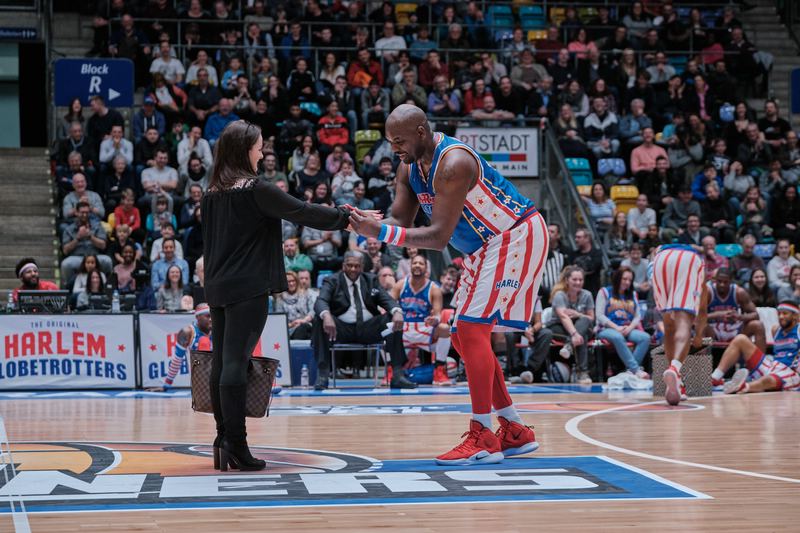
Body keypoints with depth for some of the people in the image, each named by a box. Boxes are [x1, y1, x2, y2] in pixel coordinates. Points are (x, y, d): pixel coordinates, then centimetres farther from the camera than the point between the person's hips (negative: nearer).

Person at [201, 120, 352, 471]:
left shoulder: (213, 193, 12)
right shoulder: (255, 190, -9)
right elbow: (302, 213, -10)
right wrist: (346, 218, -3)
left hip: (217, 287, 7)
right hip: (247, 287, -7)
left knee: (222, 363, 9)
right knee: (236, 363, -10)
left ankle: (223, 440, 13)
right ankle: (235, 445, -12)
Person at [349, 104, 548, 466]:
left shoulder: (453, 164, -28)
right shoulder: (410, 167, 1)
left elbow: (439, 236, -31)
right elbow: (400, 222, 2)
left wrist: (381, 232, -35)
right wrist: (370, 225, -19)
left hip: (517, 236, -10)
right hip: (486, 246, 10)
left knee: (472, 330, -17)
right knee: (464, 337, 9)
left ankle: (483, 439, -13)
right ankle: (515, 432, 16)